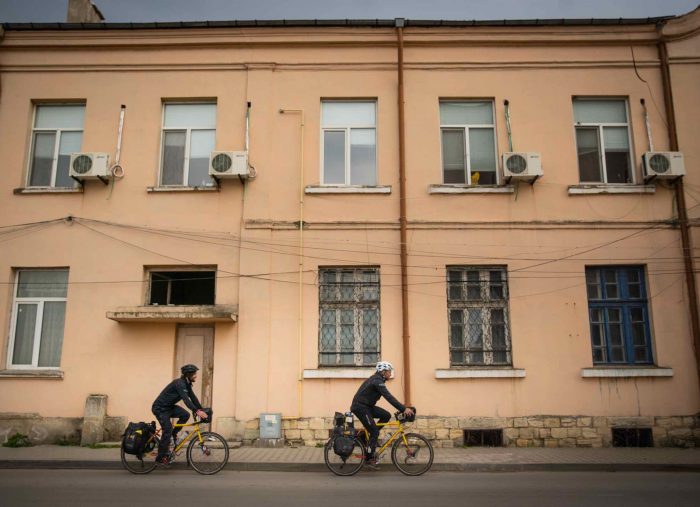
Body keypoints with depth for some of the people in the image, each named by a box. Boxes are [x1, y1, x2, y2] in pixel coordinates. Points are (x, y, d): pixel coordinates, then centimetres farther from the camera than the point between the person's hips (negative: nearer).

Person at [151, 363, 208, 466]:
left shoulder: (187, 384, 2)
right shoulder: (179, 383, -26)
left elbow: (193, 398, 2)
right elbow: (186, 399, -38)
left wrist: (202, 410, -7)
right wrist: (197, 411, -47)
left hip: (169, 407, 8)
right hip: (160, 408, -8)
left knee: (185, 415, -12)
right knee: (167, 430, -13)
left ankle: (173, 434, 7)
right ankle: (160, 458, -3)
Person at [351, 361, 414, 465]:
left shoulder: (378, 379, 12)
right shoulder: (377, 380, -20)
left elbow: (388, 397, 17)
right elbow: (389, 397, -28)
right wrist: (404, 409, -31)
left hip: (367, 406, 9)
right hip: (360, 407, -9)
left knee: (386, 415, -1)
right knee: (375, 431, -8)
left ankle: (368, 434, 8)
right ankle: (370, 458, 3)